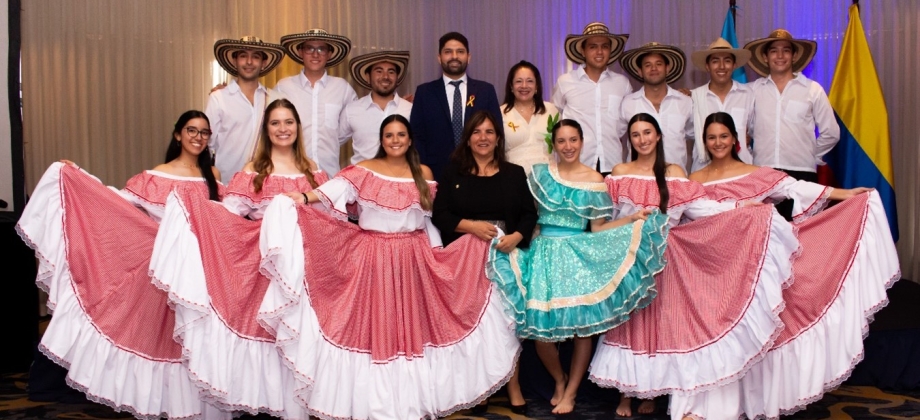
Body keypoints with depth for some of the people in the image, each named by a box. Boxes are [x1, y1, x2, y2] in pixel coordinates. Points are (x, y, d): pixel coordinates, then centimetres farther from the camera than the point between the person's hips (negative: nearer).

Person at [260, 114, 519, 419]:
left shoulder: (424, 174, 7)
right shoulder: (362, 171, -2)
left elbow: (429, 218, 12)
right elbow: (335, 190, -18)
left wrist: (436, 255, 7)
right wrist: (304, 197, -34)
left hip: (414, 261, 3)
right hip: (373, 260, -2)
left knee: (413, 325, 8)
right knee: (374, 327, 1)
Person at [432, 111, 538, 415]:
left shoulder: (514, 173, 9)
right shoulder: (453, 172, 6)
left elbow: (529, 214, 5)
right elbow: (439, 215, -1)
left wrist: (516, 237, -14)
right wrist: (472, 226, -16)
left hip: (506, 257, 0)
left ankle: (513, 387, 5)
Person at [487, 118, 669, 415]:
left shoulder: (594, 181, 4)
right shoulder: (540, 173, 7)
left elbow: (598, 228, 4)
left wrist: (633, 219, -6)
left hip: (580, 254, 0)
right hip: (544, 253, 1)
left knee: (584, 321, -11)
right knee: (540, 324, -10)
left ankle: (571, 391, 8)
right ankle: (559, 380, 19)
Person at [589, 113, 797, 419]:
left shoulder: (674, 173, 5)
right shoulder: (619, 174, 4)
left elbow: (700, 208, -3)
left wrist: (743, 207, -9)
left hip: (661, 259, 1)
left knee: (659, 320, 2)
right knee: (629, 321, -1)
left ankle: (650, 392, 15)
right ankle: (625, 393, 9)